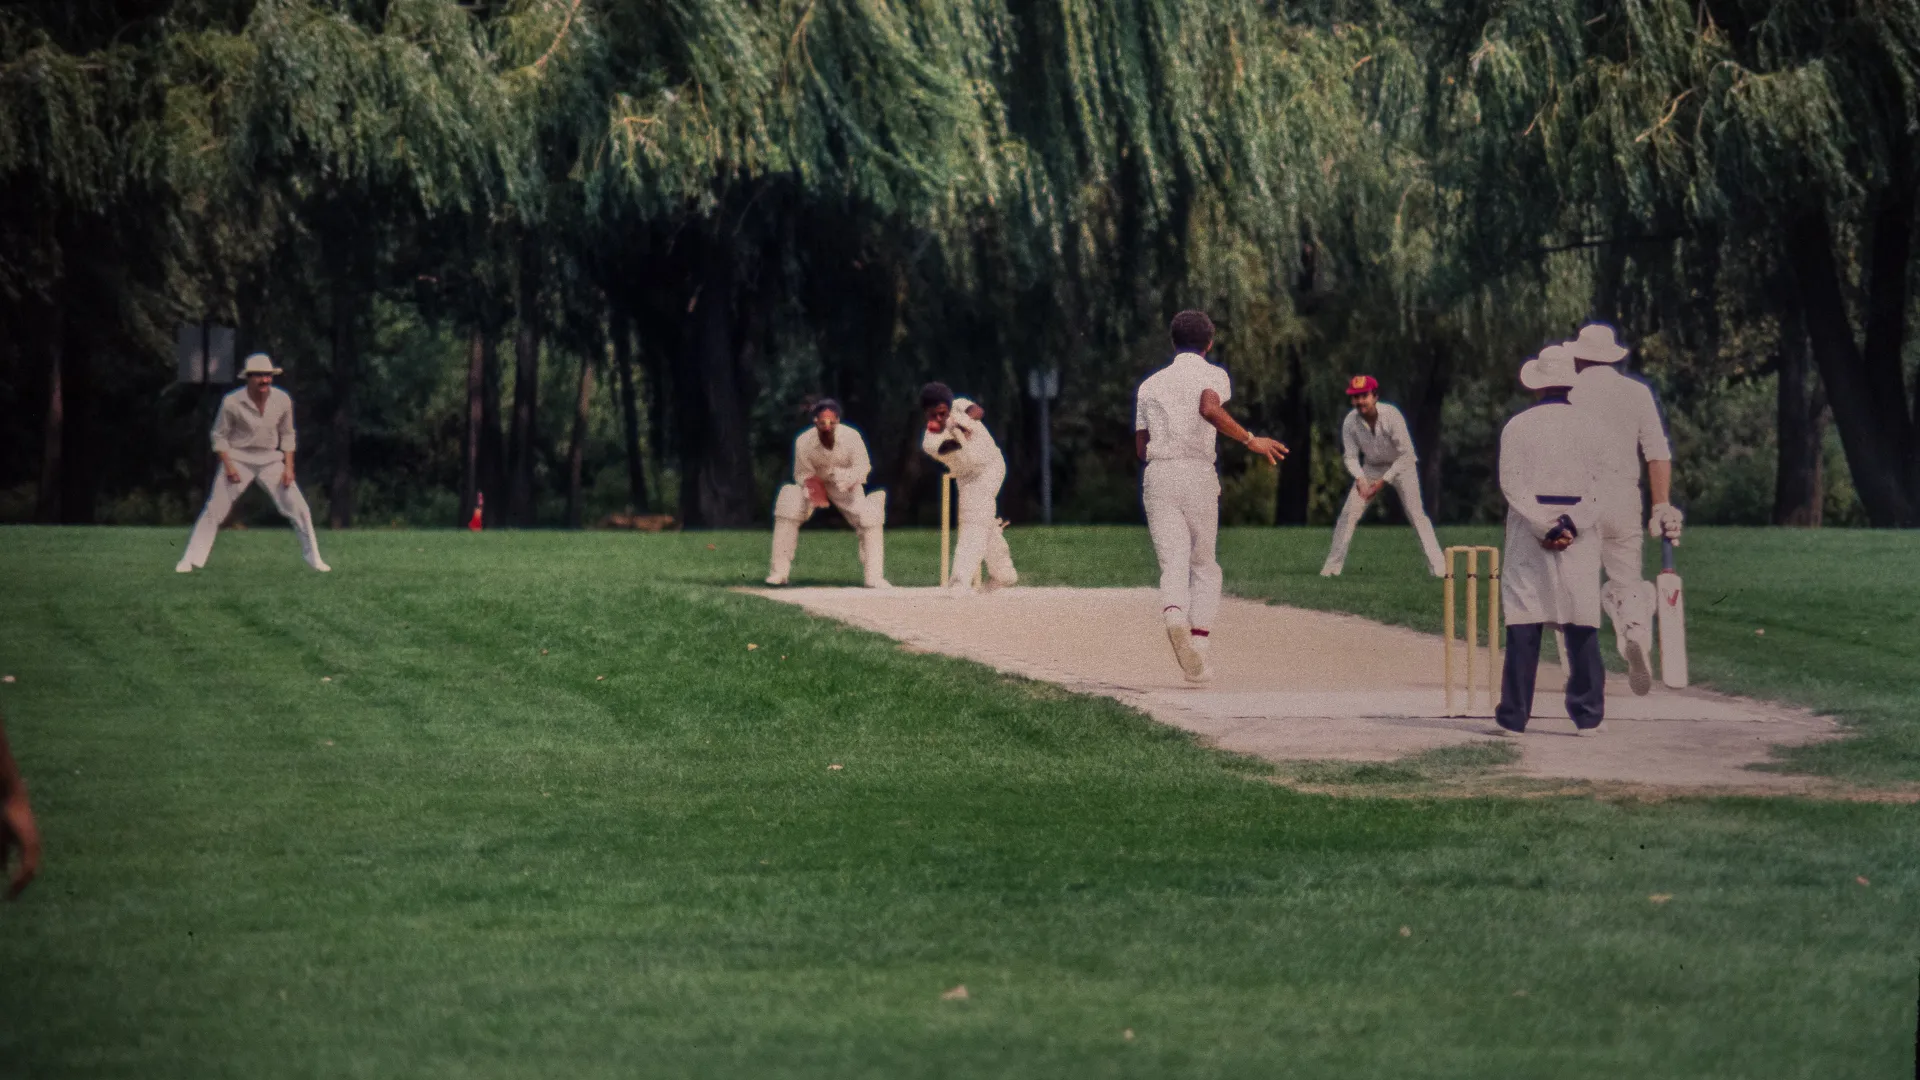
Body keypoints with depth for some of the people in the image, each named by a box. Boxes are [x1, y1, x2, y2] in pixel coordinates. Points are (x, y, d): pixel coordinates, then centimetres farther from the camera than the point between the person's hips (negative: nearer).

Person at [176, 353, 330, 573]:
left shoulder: (282, 400, -6)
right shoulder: (232, 402, -15)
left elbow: (287, 435, 6)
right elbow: (219, 435, -4)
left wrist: (289, 467, -1)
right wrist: (228, 466, -13)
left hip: (270, 460, 3)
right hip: (239, 459, -3)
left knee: (299, 510, -2)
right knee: (214, 510, -8)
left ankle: (313, 557, 14)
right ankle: (190, 561, 0)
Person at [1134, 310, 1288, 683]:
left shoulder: (1151, 384, 19)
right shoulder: (1212, 375, 5)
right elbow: (1210, 409, -18)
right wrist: (1251, 440, -12)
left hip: (1156, 474, 2)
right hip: (1197, 474, -2)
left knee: (1173, 563, -6)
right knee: (1203, 567, 10)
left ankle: (1174, 615, -38)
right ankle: (1199, 641, -4)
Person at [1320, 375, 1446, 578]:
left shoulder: (1391, 416, -29)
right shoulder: (1350, 422, -18)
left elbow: (1406, 454, -25)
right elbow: (1351, 456, -9)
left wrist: (1383, 481, -27)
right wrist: (1360, 479, -28)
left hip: (1401, 466, -3)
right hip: (1371, 468, 3)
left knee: (1416, 513, -14)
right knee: (1348, 513, -5)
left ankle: (1437, 566, -13)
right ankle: (1333, 565, 3)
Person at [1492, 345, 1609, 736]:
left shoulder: (1518, 425, -1)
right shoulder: (1591, 426, 3)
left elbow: (1512, 484, -9)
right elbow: (1600, 484, -4)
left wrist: (1545, 528, -12)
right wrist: (1571, 525, -11)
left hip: (1528, 537, -1)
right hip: (1580, 538, 1)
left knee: (1523, 628, -1)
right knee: (1582, 623, 5)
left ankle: (1513, 716, -1)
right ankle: (1588, 715, 6)